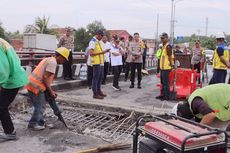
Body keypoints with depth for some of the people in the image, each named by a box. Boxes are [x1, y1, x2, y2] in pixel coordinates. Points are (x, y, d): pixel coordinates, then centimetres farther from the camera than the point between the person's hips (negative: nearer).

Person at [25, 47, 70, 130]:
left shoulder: (48, 59, 21)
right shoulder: (53, 62, -10)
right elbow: (45, 77, -18)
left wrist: (51, 91, 21)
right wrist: (50, 91, -8)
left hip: (31, 84, 10)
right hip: (36, 86, -10)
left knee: (40, 105, 18)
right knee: (40, 106, 1)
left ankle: (41, 122, 27)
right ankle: (33, 124, 10)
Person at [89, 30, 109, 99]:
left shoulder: (98, 42, 19)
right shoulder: (92, 41, -11)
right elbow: (91, 53, -19)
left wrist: (104, 51, 12)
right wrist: (101, 52, -22)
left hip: (100, 62, 9)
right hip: (96, 62, -9)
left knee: (100, 77, 14)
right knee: (96, 78, -4)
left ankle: (98, 91, 26)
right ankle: (95, 94, 2)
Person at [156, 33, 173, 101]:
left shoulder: (168, 46, -15)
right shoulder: (164, 46, 16)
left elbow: (170, 57, -18)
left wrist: (171, 64, -14)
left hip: (166, 68, -10)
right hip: (162, 67, 10)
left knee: (166, 82, -4)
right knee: (162, 82, 16)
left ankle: (167, 96, 4)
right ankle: (163, 94, 26)